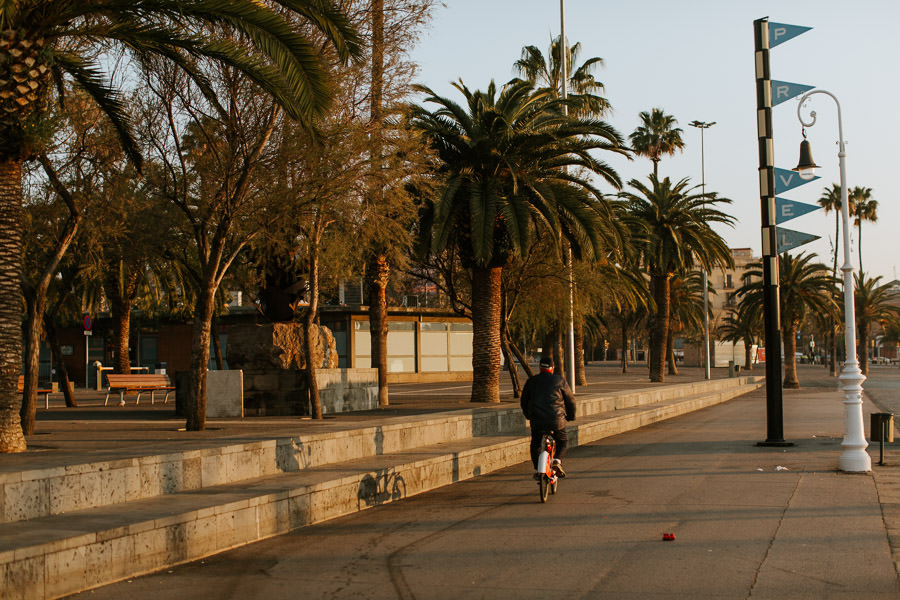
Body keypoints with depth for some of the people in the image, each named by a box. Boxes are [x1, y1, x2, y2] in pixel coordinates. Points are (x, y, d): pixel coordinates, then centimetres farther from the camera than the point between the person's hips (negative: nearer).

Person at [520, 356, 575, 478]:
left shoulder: (531, 381, 9)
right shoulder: (560, 381, 4)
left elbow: (524, 400, 19)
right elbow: (570, 400, 10)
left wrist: (528, 415, 35)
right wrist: (571, 416, 26)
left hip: (536, 421, 1)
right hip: (556, 420, -1)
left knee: (535, 443, 25)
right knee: (563, 441, 22)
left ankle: (537, 468, 17)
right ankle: (557, 460, -4)